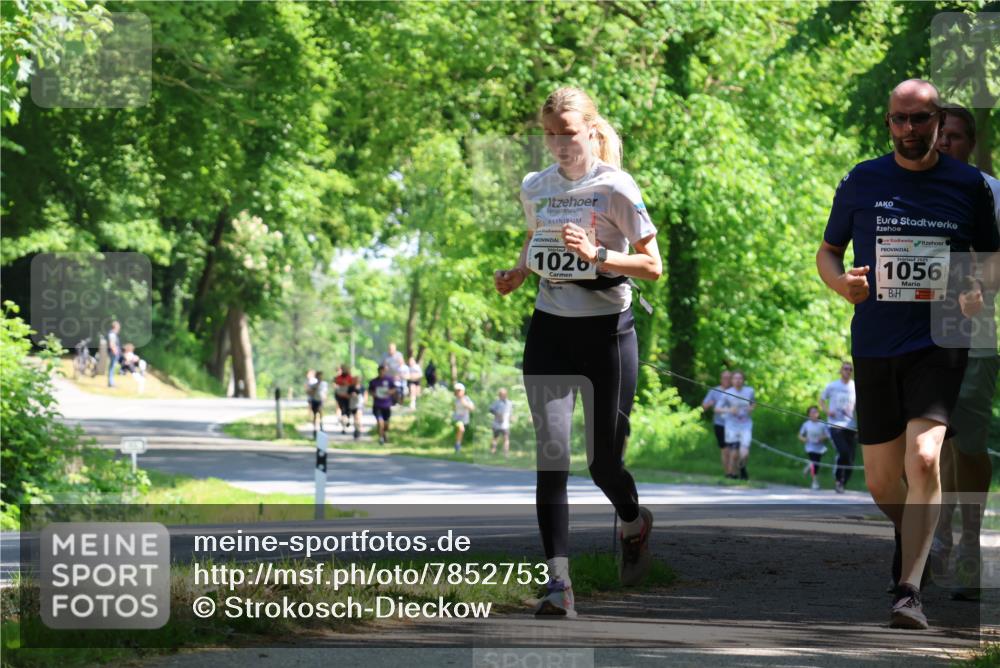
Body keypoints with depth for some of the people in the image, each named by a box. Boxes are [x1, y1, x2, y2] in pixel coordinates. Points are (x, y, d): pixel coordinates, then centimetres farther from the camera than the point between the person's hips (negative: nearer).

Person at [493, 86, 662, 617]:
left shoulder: (614, 187, -9)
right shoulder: (535, 187, 7)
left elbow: (652, 265, -9)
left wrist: (596, 255, -23)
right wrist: (518, 272, 6)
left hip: (606, 332, -4)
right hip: (550, 330, 4)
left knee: (604, 459, 3)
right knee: (551, 456, -9)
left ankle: (634, 523, 39)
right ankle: (558, 583, -11)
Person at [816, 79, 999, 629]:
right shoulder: (862, 181, 4)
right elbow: (828, 251, 14)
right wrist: (840, 281, -9)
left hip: (939, 341, -2)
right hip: (874, 345, 3)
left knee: (923, 458, -23)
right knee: (880, 480, 10)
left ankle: (909, 590, -21)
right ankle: (910, 544, 42)